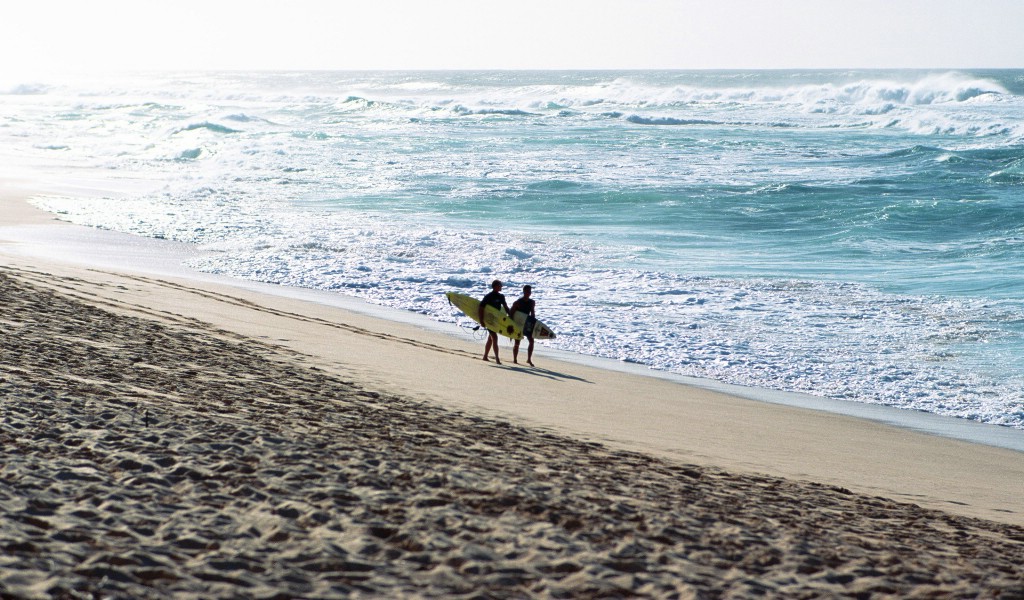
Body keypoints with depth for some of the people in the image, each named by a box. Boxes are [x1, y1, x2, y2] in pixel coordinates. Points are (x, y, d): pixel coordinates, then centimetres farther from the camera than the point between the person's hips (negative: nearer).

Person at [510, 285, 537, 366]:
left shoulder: (532, 302, 4)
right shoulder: (518, 302, -12)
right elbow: (511, 313, -11)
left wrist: (534, 323, 11)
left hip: (527, 324, 5)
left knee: (531, 341, -6)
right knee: (517, 342, 0)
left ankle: (529, 359, 2)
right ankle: (515, 360, 13)